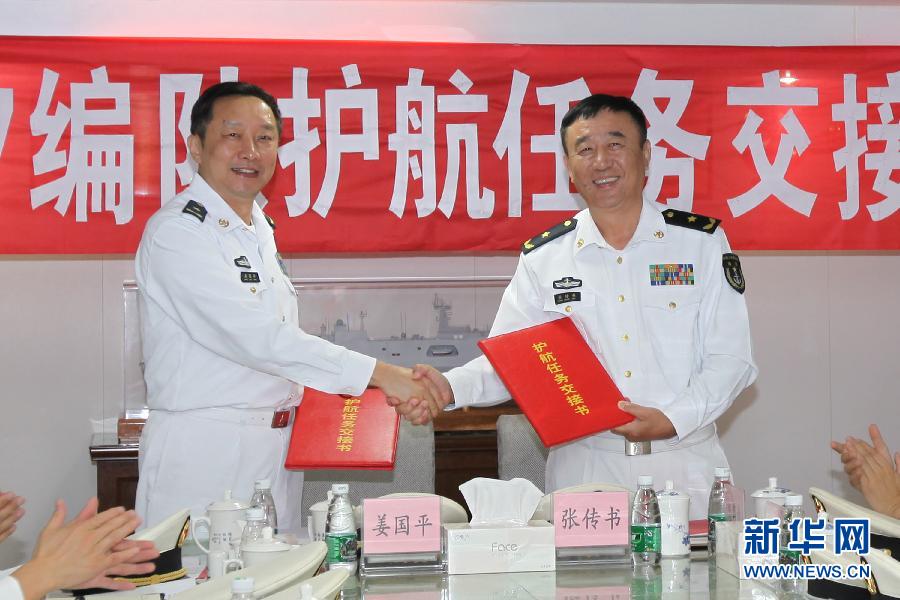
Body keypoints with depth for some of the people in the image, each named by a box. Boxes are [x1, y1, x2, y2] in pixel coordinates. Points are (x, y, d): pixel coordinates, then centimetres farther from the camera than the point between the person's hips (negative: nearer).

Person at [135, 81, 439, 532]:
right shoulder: (177, 231, -13)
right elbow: (257, 337, -20)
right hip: (203, 449, -8)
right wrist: (377, 374, -20)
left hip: (275, 445, 8)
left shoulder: (260, 230, 15)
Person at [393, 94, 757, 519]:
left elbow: (730, 359, 0)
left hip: (683, 466, 0)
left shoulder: (702, 242, 2)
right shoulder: (542, 259, 5)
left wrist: (674, 420, -14)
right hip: (584, 467, 1)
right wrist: (449, 388, -16)